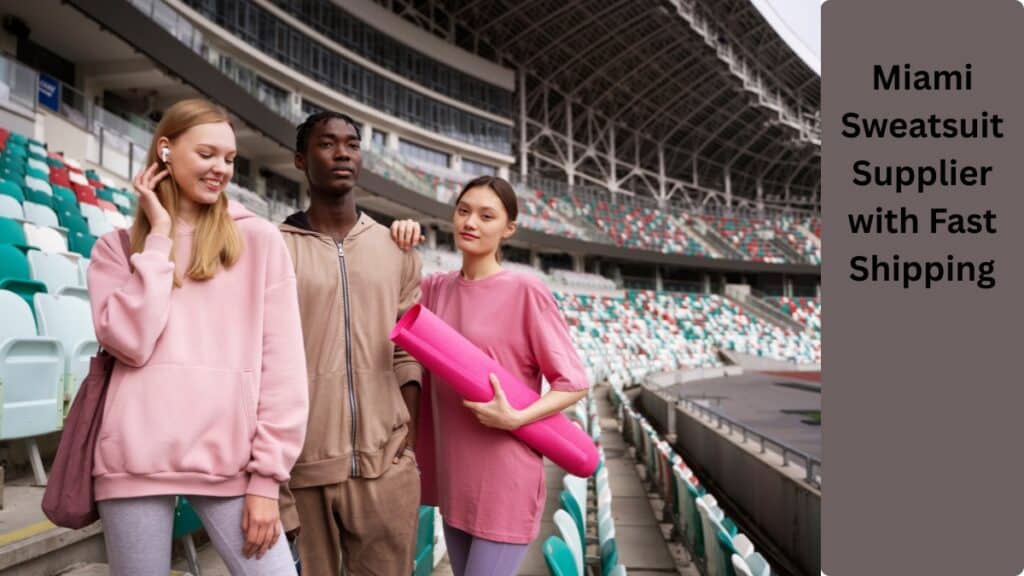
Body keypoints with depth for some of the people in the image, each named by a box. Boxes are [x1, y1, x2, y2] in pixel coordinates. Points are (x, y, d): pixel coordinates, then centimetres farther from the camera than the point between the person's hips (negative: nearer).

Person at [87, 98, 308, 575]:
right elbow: (130, 342, -10)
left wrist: (267, 475, -5)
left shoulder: (259, 240, 4)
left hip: (229, 462, 0)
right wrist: (160, 237, -4)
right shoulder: (117, 247, 8)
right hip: (137, 462, 1)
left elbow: (282, 364, 0)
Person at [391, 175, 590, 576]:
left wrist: (515, 419, -22)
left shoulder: (526, 292, -12)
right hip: (452, 475, 6)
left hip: (505, 479, -6)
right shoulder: (436, 288, 5)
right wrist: (397, 251, -1)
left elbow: (573, 383, -10)